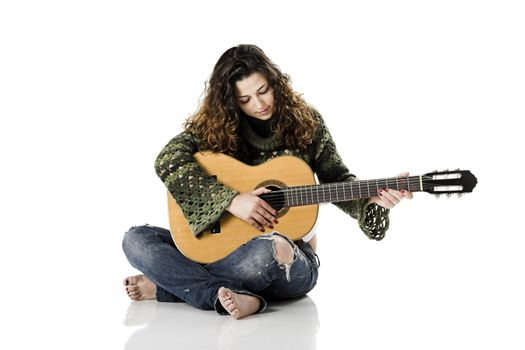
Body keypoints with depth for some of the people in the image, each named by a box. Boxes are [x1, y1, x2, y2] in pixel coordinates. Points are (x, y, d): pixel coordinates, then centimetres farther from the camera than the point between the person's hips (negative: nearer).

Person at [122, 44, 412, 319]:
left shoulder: (306, 123, 2)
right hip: (225, 245, 2)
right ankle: (233, 297, -29)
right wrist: (232, 200, -26)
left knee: (270, 249, -41)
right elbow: (168, 161, -17)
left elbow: (337, 181, 7)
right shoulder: (213, 126, -1)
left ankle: (171, 282, -21)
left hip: (293, 258, -2)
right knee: (137, 240, -17)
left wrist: (372, 200, -14)